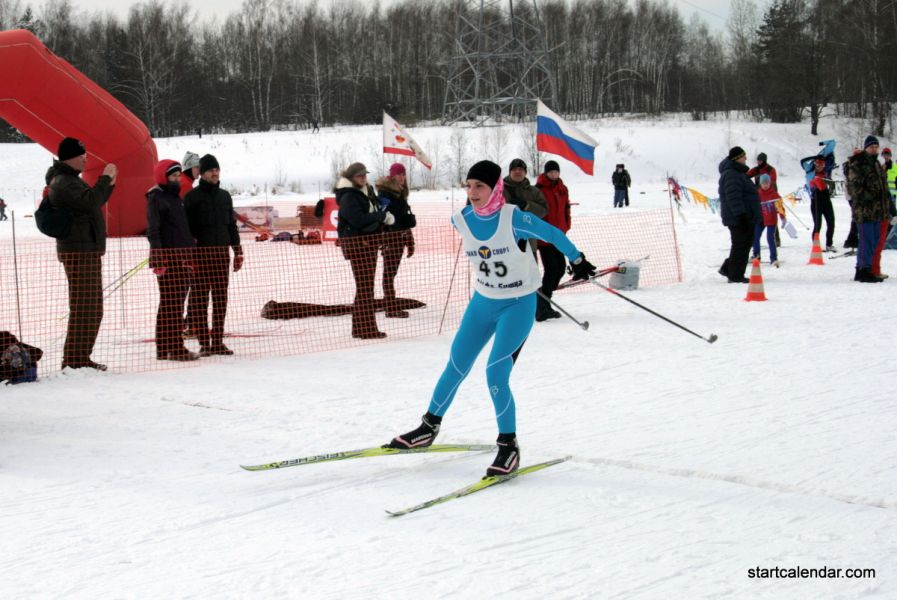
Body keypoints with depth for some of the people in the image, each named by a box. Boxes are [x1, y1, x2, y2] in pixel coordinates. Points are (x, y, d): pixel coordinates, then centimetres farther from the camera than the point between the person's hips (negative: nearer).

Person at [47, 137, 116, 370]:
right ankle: (73, 360, -12)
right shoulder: (63, 183, -13)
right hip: (79, 252, -11)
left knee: (93, 309, 13)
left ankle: (81, 358, 17)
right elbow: (90, 202, -27)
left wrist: (108, 184, 12)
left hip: (89, 251, 11)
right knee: (82, 307, -12)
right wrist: (105, 178, -18)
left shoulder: (71, 179, 20)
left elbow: (94, 202, 27)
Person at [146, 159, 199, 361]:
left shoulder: (177, 198, 19)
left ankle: (165, 348, 14)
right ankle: (174, 348, -10)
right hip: (167, 256, -9)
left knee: (177, 302, 9)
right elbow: (153, 231, -14)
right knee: (171, 303, -9)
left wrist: (190, 256, 23)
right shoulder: (156, 199, -7)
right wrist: (158, 259, -21)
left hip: (182, 256, 9)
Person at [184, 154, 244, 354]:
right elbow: (186, 226, -5)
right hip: (200, 252, -5)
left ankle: (218, 342, 9)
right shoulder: (192, 197, -1)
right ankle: (204, 343, -1)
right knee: (199, 298, -4)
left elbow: (231, 224, 20)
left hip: (222, 252, 5)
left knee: (221, 299, 4)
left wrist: (238, 252, 16)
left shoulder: (224, 196, 15)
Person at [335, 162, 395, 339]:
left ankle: (360, 328, 19)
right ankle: (367, 329, -10)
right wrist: (382, 216, -17)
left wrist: (384, 216, 1)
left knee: (366, 286, 12)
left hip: (369, 242, 10)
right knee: (365, 287, -10)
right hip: (356, 243, -10)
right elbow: (358, 219, -24)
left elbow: (375, 211, 23)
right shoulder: (347, 197, -12)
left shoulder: (367, 192, 17)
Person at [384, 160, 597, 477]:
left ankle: (509, 446, -2)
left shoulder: (515, 219, -22)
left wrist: (577, 261, 7)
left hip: (519, 305, -5)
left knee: (495, 374, -16)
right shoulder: (461, 220, -8)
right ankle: (429, 428, 29)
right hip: (482, 302, 5)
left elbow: (554, 235, -7)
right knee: (456, 368, 11)